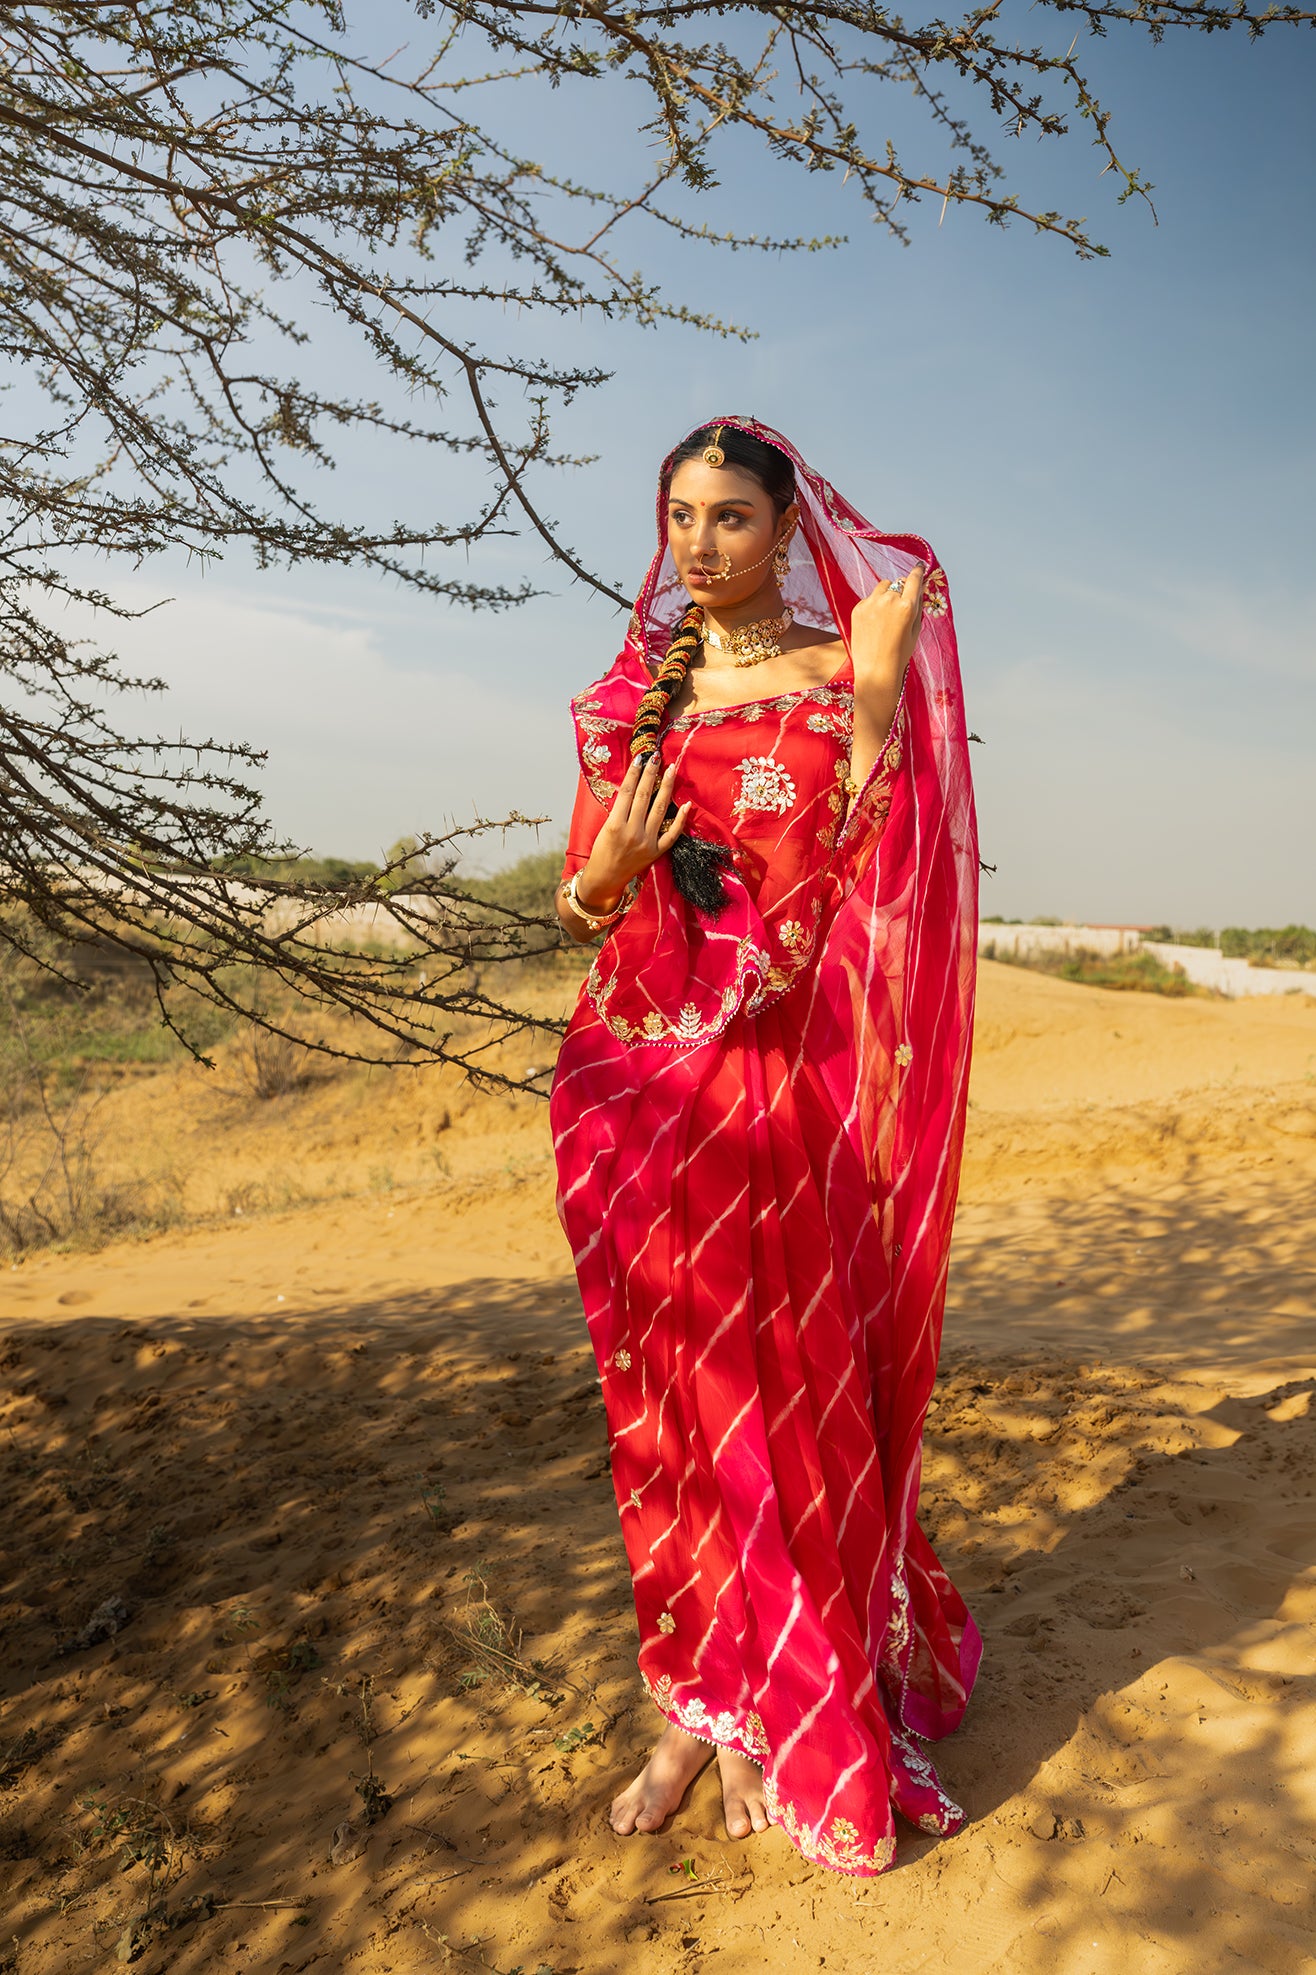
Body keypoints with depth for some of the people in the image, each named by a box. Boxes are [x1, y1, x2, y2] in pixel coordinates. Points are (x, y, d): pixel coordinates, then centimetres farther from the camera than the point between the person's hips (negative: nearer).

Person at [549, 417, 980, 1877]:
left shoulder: (842, 677, 3)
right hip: (633, 1082, 4)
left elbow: (863, 881, -9)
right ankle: (698, 1696, 27)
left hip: (775, 1084, -3)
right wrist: (606, 873, -10)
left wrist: (878, 695, -14)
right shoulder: (629, 694, 12)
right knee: (661, 1391, 9)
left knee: (779, 1382, 4)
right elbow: (581, 904, 11)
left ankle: (774, 1712, 26)